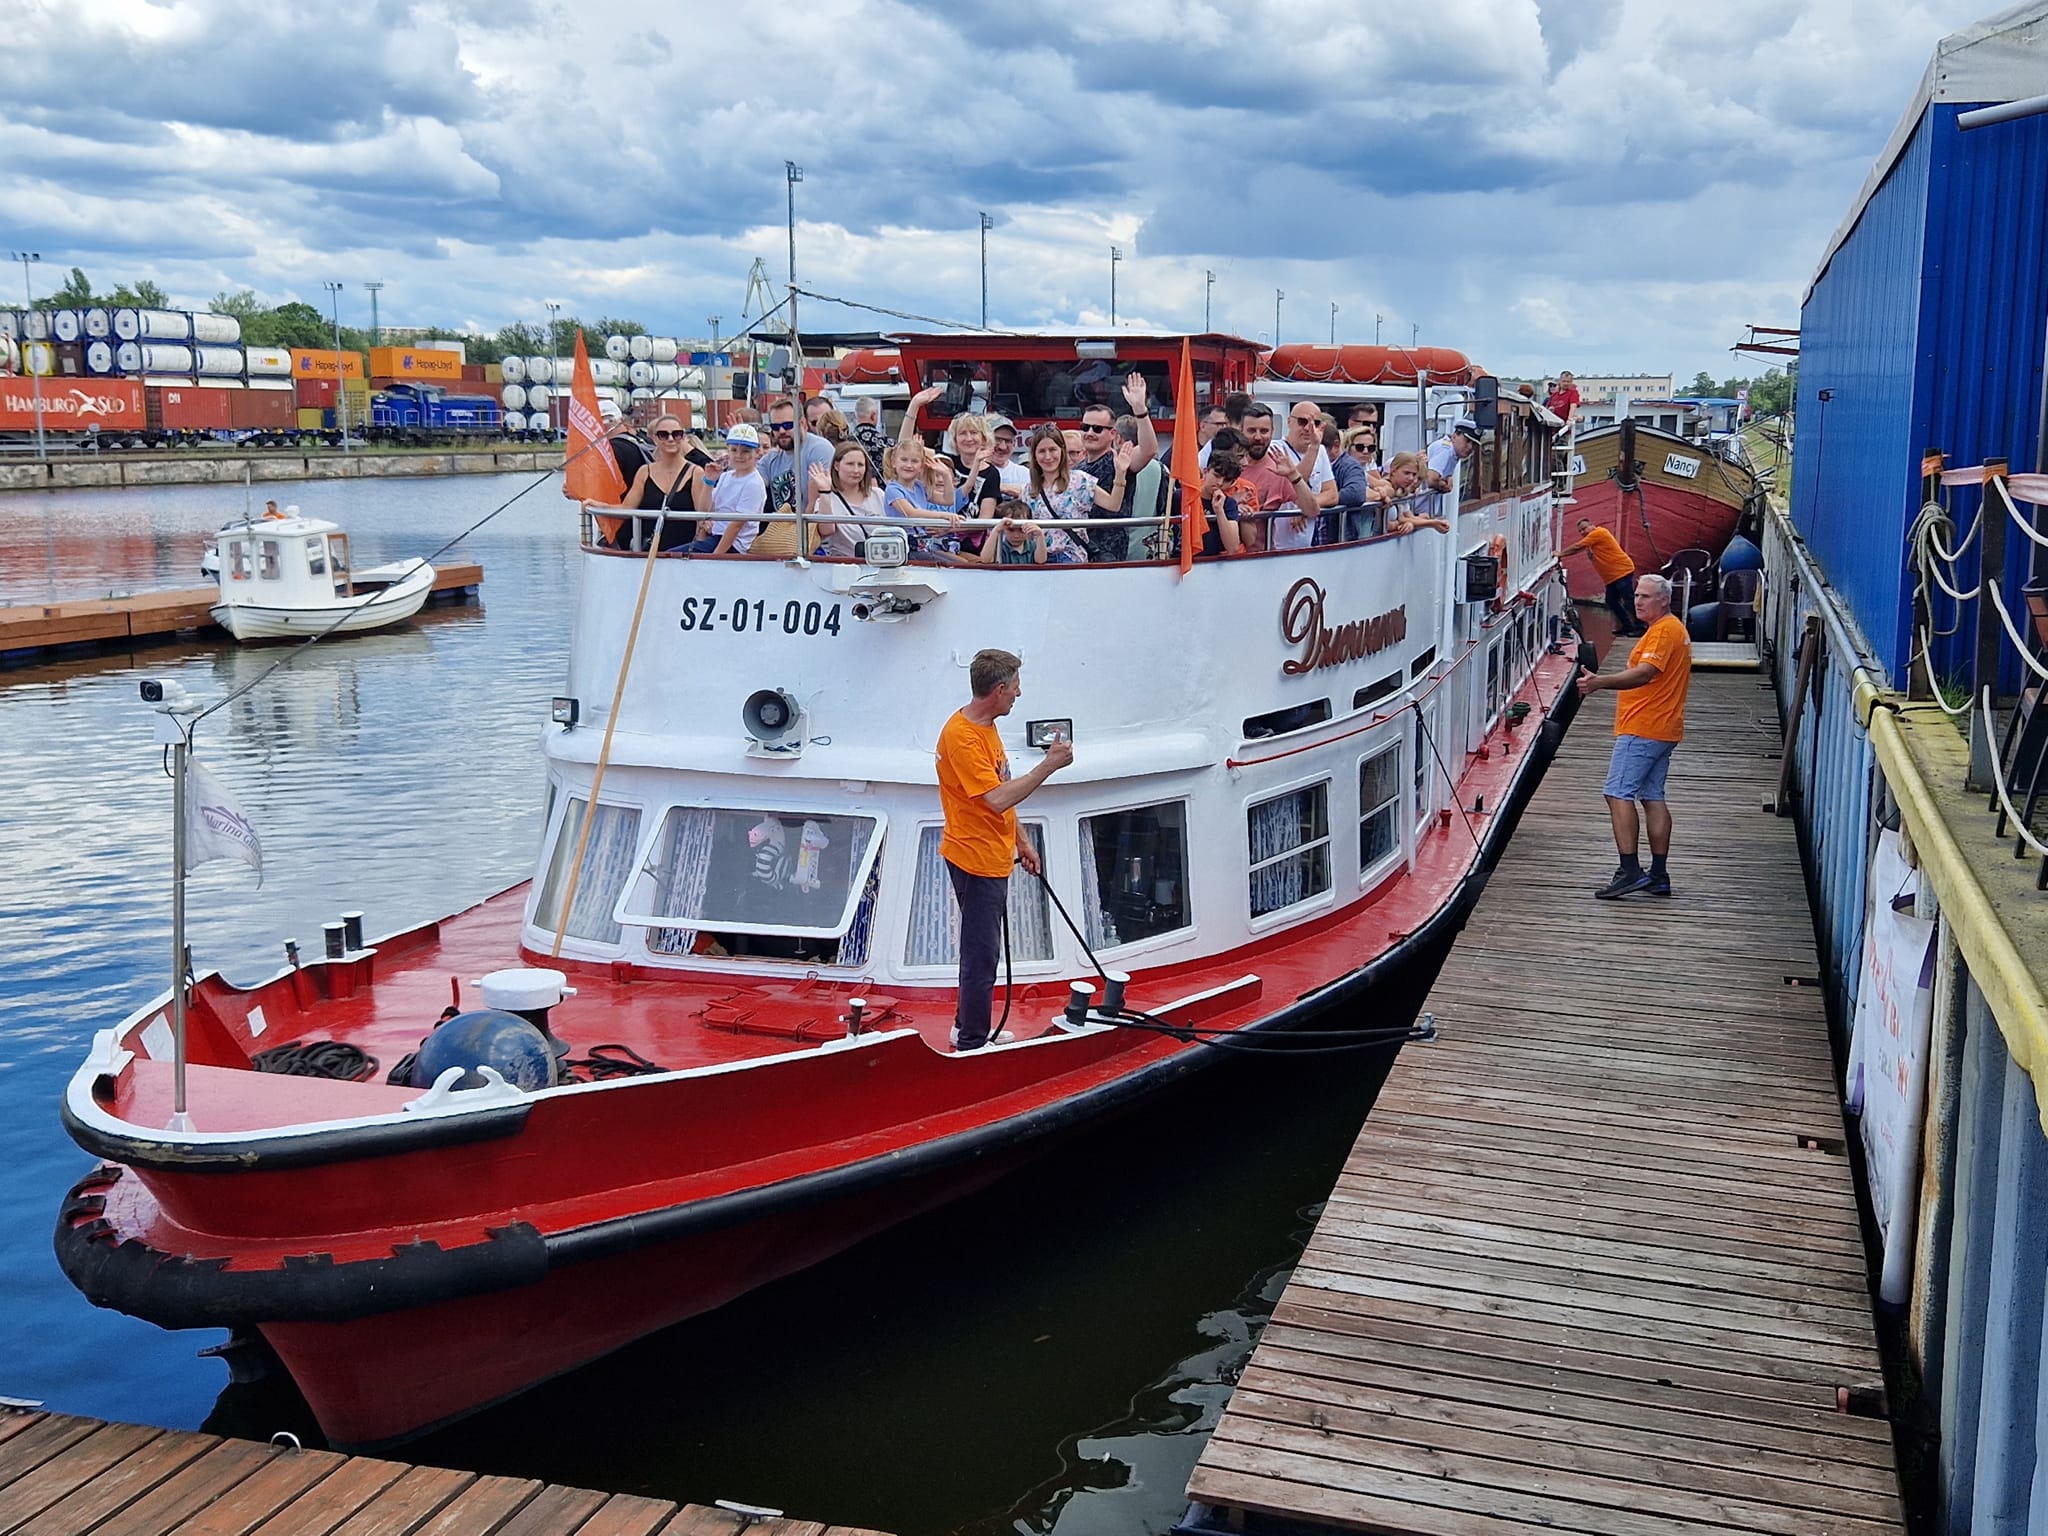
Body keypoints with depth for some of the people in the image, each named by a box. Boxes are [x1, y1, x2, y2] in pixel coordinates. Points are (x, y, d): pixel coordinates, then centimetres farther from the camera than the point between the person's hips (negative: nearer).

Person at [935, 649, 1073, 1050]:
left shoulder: (986, 727, 9)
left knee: (981, 951, 20)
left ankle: (968, 1028, 33)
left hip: (993, 858, 10)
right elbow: (997, 798, -31)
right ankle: (972, 1044, 7)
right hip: (975, 861, -10)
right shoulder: (961, 736, -23)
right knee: (981, 956, -3)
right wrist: (1049, 765, -27)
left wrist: (1020, 842, 22)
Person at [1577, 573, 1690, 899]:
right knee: (1653, 797, 12)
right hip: (1664, 730, 11)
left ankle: (1630, 871, -18)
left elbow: (1644, 673, -28)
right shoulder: (1677, 629, 21)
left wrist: (1600, 682, -40)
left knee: (1618, 793, -13)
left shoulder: (1663, 630, -13)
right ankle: (1659, 875, 14)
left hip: (1643, 729, -11)